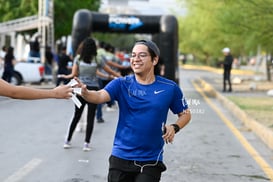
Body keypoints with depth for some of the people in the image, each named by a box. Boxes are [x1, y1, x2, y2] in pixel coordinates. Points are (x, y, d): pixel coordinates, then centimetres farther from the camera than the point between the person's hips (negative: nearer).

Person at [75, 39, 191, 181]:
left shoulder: (169, 88, -2)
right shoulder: (122, 84, -3)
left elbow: (185, 114, 9)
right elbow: (100, 96, -21)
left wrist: (174, 127, -11)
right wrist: (85, 93, -43)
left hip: (151, 162, -1)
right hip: (121, 158, 1)